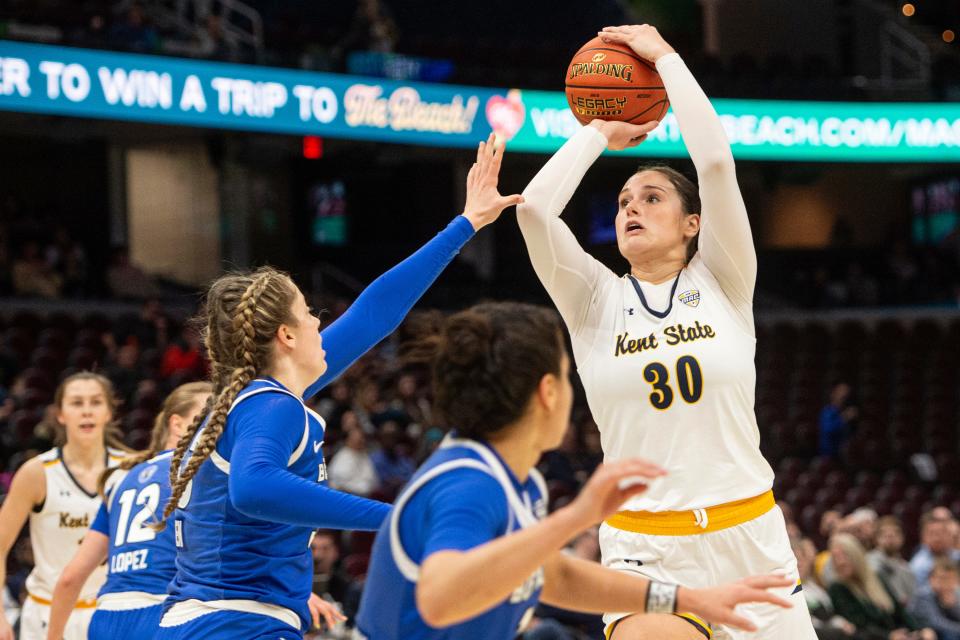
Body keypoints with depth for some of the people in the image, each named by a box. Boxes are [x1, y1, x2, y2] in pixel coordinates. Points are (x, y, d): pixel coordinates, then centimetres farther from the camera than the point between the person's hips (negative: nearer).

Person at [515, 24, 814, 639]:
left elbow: (716, 161, -8)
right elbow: (534, 208, -10)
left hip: (748, 538, 1)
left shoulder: (723, 283, 5)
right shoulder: (596, 301, 5)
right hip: (644, 549, -1)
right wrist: (600, 133, 4)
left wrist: (663, 55, -1)